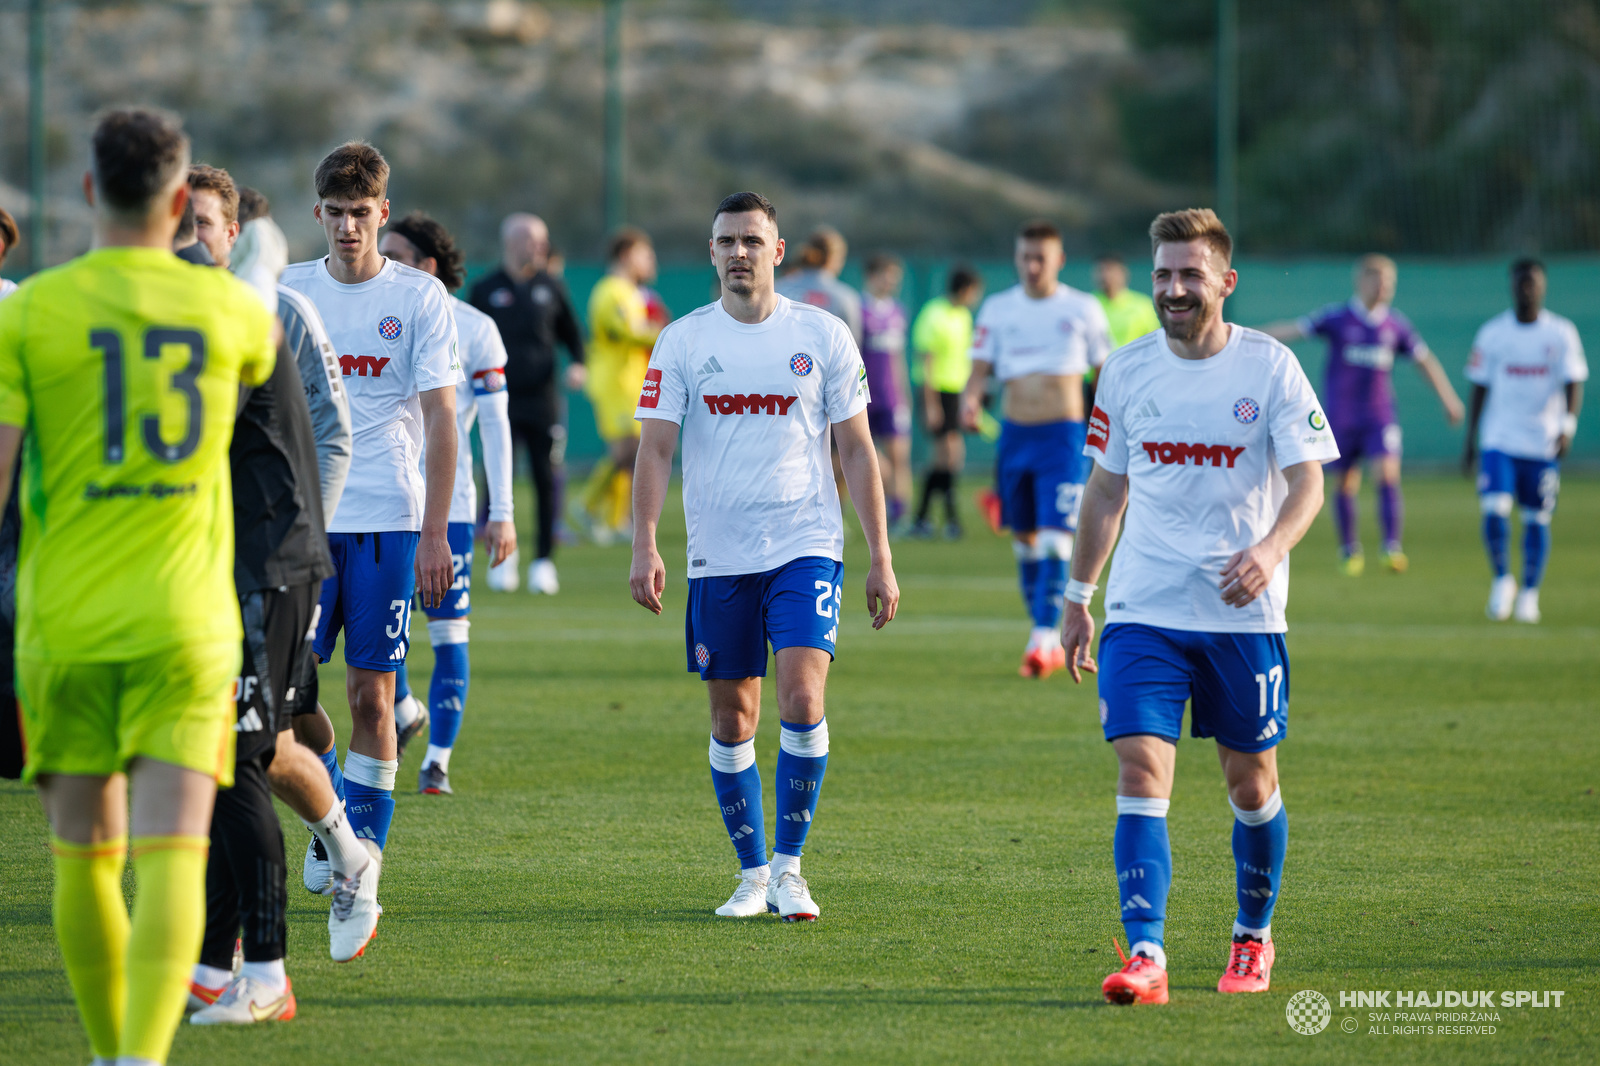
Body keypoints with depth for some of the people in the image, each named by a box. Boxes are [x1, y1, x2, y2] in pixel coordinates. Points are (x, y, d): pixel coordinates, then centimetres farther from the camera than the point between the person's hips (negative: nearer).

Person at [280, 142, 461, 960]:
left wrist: (435, 534, -8)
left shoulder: (419, 297, -1)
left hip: (389, 521, -2)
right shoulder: (288, 294, 6)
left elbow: (441, 418, -2)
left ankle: (362, 875, 7)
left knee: (370, 693, 0)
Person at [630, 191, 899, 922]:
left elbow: (857, 450, 7)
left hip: (806, 548, -1)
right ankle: (752, 873, 18)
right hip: (718, 557, 1)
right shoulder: (683, 341, 3)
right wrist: (645, 545, -13)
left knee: (802, 700, -17)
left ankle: (789, 866, -5)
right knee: (732, 720, 6)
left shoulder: (823, 336, 3)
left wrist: (880, 557, 3)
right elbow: (655, 449, 0)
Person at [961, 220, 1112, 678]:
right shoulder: (997, 309, 7)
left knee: (1056, 538, -15)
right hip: (1015, 434, 4)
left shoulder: (1083, 309, 2)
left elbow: (1105, 369, 8)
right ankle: (1049, 641, 20)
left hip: (1064, 436, -4)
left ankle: (1044, 640, -18)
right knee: (1024, 538, 8)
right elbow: (980, 367, 5)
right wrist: (970, 400, -16)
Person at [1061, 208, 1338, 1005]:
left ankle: (1253, 939, 30)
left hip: (1243, 611, -1)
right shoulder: (1127, 371, 5)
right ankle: (1145, 956, -19)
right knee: (1141, 769, -13)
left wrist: (1270, 549, -28)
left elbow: (1308, 482, -8)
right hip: (1143, 609, 1)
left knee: (1250, 781, 9)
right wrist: (1078, 599, 16)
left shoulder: (1270, 367, -4)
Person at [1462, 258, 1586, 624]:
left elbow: (1574, 384, -5)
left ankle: (1530, 593, 18)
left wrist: (1568, 426, -22)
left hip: (1543, 444, 0)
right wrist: (1470, 444, 6)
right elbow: (1479, 388, 7)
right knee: (1494, 511, -14)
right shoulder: (1492, 333, 1)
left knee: (1537, 519, 4)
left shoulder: (1561, 333, -1)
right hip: (1499, 440, 0)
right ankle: (1502, 580, 8)